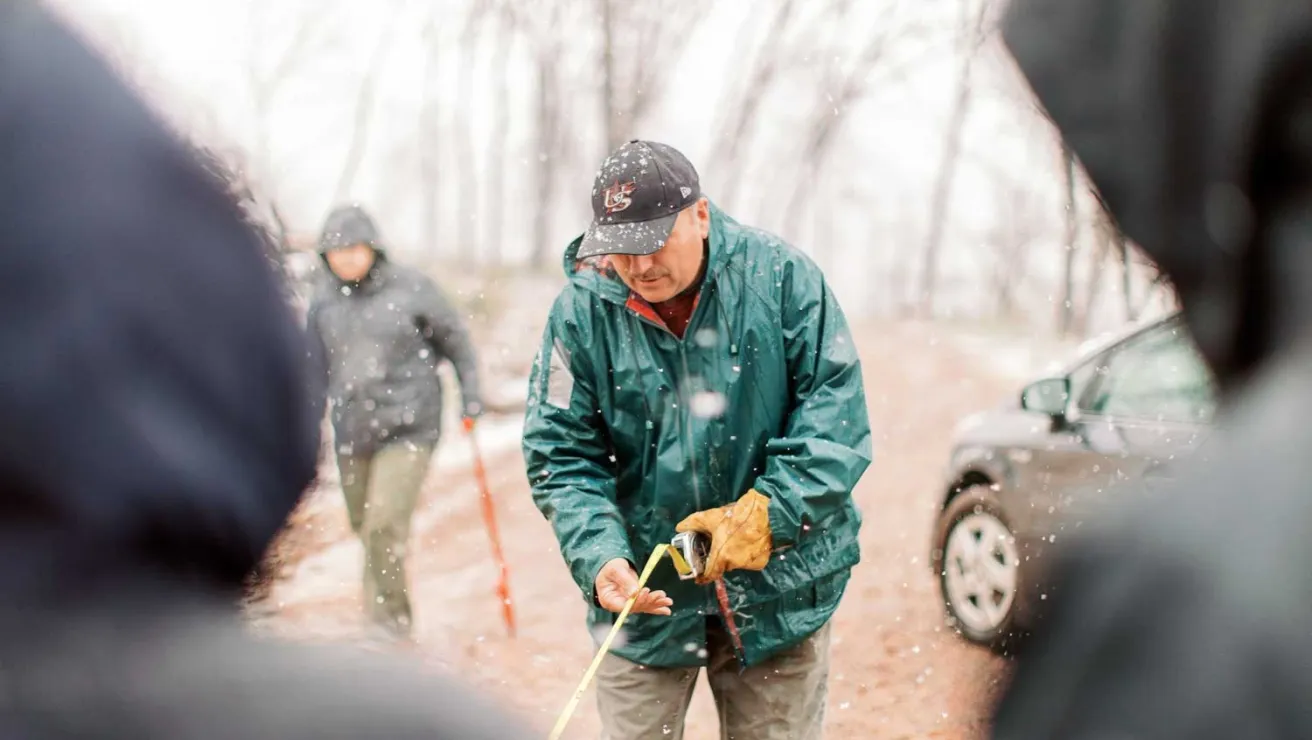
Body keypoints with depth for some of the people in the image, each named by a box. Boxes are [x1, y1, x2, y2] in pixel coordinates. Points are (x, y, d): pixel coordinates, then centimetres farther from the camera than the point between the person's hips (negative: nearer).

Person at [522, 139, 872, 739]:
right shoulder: (581, 312, -8)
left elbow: (836, 409, -10)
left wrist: (766, 513, -21)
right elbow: (560, 456, -6)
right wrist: (600, 559, -22)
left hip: (777, 587, 0)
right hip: (645, 596, 0)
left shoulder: (781, 277, -9)